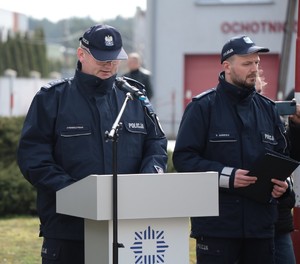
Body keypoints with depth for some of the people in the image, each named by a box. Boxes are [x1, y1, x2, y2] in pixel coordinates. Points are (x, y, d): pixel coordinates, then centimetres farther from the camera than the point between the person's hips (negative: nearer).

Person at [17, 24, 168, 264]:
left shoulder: (135, 98, 14)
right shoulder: (52, 98, 2)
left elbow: (156, 145, 15)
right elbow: (33, 156, -5)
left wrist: (149, 177, -8)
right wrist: (71, 190, -18)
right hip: (68, 226, -3)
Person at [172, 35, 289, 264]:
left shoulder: (267, 108, 15)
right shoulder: (203, 107, -2)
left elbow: (281, 156, 23)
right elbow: (183, 158, -8)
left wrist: (282, 182, 0)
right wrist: (227, 176, -18)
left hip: (261, 223, 5)